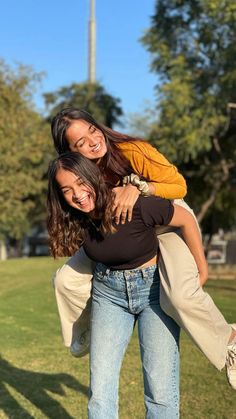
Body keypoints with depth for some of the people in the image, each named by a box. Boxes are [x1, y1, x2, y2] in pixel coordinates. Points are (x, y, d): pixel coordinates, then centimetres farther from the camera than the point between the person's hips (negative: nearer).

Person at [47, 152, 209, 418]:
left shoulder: (135, 206, -26)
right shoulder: (74, 220, -9)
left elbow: (186, 219, -13)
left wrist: (201, 268, -5)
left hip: (154, 289, -4)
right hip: (109, 292, 4)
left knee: (160, 388, -7)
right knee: (99, 389, 0)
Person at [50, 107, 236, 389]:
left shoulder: (132, 151, -29)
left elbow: (179, 185, -24)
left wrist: (137, 186, -39)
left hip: (169, 222, -5)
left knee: (180, 295, -31)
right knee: (66, 279, -2)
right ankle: (86, 331, 27)